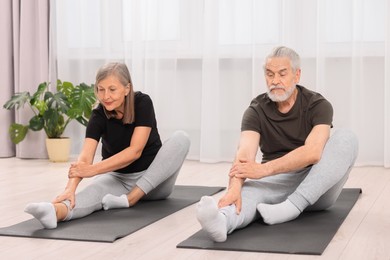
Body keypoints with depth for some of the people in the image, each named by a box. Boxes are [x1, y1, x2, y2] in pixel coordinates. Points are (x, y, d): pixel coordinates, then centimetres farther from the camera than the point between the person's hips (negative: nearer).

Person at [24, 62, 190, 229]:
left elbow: (135, 151, -29)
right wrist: (70, 188, -49)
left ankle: (130, 198, -33)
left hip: (153, 179, 0)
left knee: (180, 138, -28)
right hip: (118, 178, 0)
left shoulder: (143, 103, -19)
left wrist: (94, 169, -39)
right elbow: (85, 156, -29)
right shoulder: (99, 115, -15)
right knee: (95, 191, -34)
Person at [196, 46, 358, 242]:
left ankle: (292, 206, -35)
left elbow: (313, 152, -28)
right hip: (277, 180, 0)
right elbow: (245, 153, -24)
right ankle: (222, 220, -70)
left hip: (316, 184, 0)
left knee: (345, 138, -27)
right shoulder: (256, 111, -6)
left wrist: (264, 169, -40)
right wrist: (234, 187, -46)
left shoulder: (318, 105, -11)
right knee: (248, 188, -34)